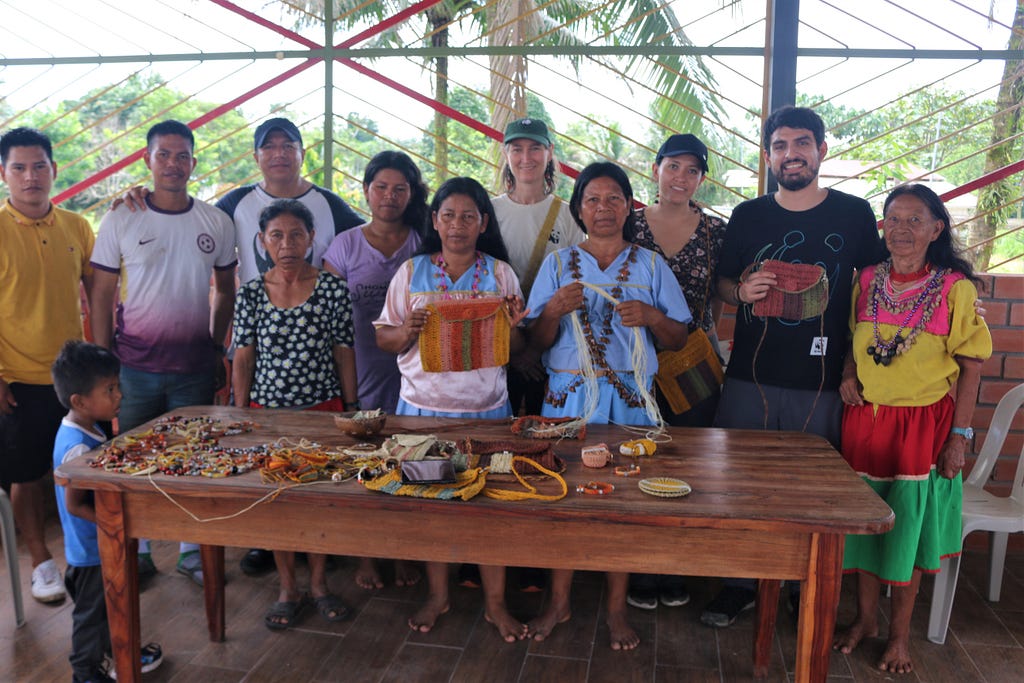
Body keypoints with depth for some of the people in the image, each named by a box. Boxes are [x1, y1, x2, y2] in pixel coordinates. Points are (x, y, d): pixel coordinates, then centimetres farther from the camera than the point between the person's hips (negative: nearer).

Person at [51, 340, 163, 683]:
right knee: (92, 610, 11)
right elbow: (74, 505, -27)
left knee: (111, 602, 25)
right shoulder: (78, 447, -31)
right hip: (92, 550, -9)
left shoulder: (86, 429, 0)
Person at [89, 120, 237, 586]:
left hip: (196, 367, 1)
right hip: (134, 367, -1)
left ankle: (192, 550, 22)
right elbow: (101, 294, 0)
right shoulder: (121, 220, -1)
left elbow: (226, 290, 11)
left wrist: (218, 348, 5)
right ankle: (137, 551, 24)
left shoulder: (216, 222, 4)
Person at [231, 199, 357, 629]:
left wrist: (350, 410, 0)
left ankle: (319, 582, 27)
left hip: (322, 408, -1)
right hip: (267, 410, 1)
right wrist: (240, 417, 1)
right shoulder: (251, 293, -1)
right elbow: (242, 359, 2)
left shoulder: (333, 289, -5)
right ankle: (288, 589, 26)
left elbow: (344, 353, -1)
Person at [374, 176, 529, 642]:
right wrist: (406, 331, -15)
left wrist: (511, 325, -16)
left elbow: (517, 347, 5)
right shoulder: (411, 272, 5)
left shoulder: (500, 273, 4)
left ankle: (495, 602, 20)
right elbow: (384, 339, 6)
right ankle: (437, 595, 28)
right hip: (423, 404, 1)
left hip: (485, 407, 0)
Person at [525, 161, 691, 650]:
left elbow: (679, 340, 7)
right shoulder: (558, 263, 8)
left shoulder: (651, 266, 8)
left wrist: (651, 317, -13)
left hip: (630, 398, 0)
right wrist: (555, 310, -14)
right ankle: (559, 602, 19)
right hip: (569, 394, 0)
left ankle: (617, 610, 18)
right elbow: (537, 341, 5)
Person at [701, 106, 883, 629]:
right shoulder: (747, 216, 5)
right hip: (750, 378, 1)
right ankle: (739, 584, 24)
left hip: (822, 383, -1)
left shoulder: (855, 214, 3)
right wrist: (742, 291, -12)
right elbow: (722, 283, 12)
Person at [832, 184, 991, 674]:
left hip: (923, 423, -3)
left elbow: (970, 366, -6)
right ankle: (865, 618, 31)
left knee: (908, 524, 7)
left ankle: (899, 634, 25)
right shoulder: (868, 280, 2)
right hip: (865, 417, 4)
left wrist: (959, 435, -9)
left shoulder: (955, 288, -9)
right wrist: (849, 374, -3)